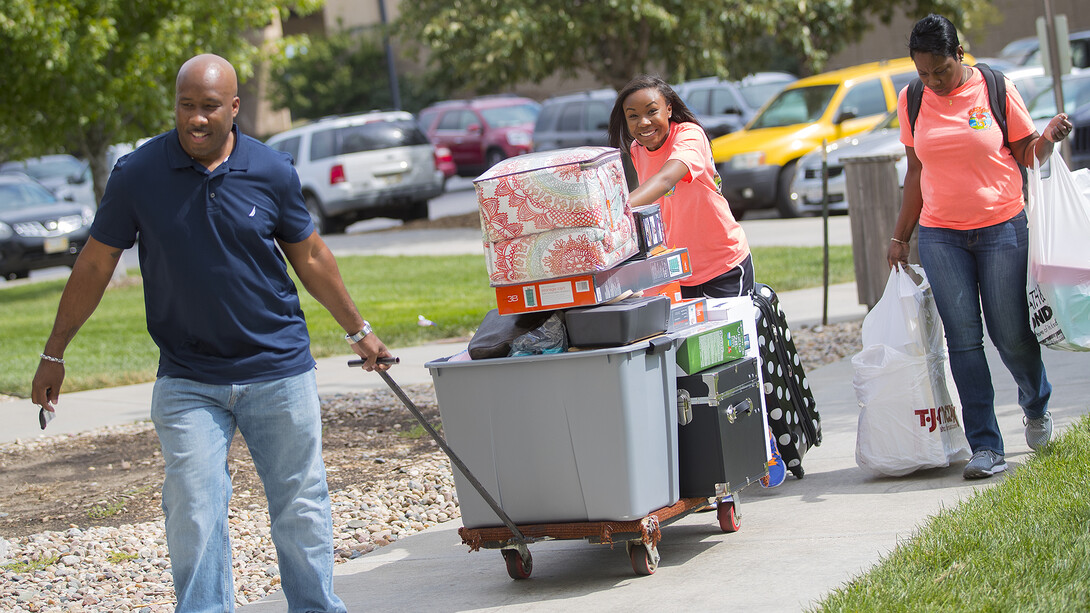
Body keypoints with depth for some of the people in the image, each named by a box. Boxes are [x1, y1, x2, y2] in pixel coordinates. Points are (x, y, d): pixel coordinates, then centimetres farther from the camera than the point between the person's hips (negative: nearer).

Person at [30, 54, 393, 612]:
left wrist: (358, 331, 18)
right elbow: (95, 264, 3)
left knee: (301, 510, 8)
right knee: (194, 518, -5)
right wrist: (54, 353, 7)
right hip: (187, 382, -1)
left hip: (278, 372, 1)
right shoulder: (136, 175, -7)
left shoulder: (272, 172, -4)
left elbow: (310, 257, 10)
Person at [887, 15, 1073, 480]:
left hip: (1001, 227, -2)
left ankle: (1036, 406, 32)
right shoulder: (912, 102, 5)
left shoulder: (996, 89, -3)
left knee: (1011, 333, 0)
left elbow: (1027, 154, 4)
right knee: (963, 338, -5)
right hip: (940, 235, 2)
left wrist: (1049, 138, -18)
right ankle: (986, 447, -2)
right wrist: (900, 236, 13)